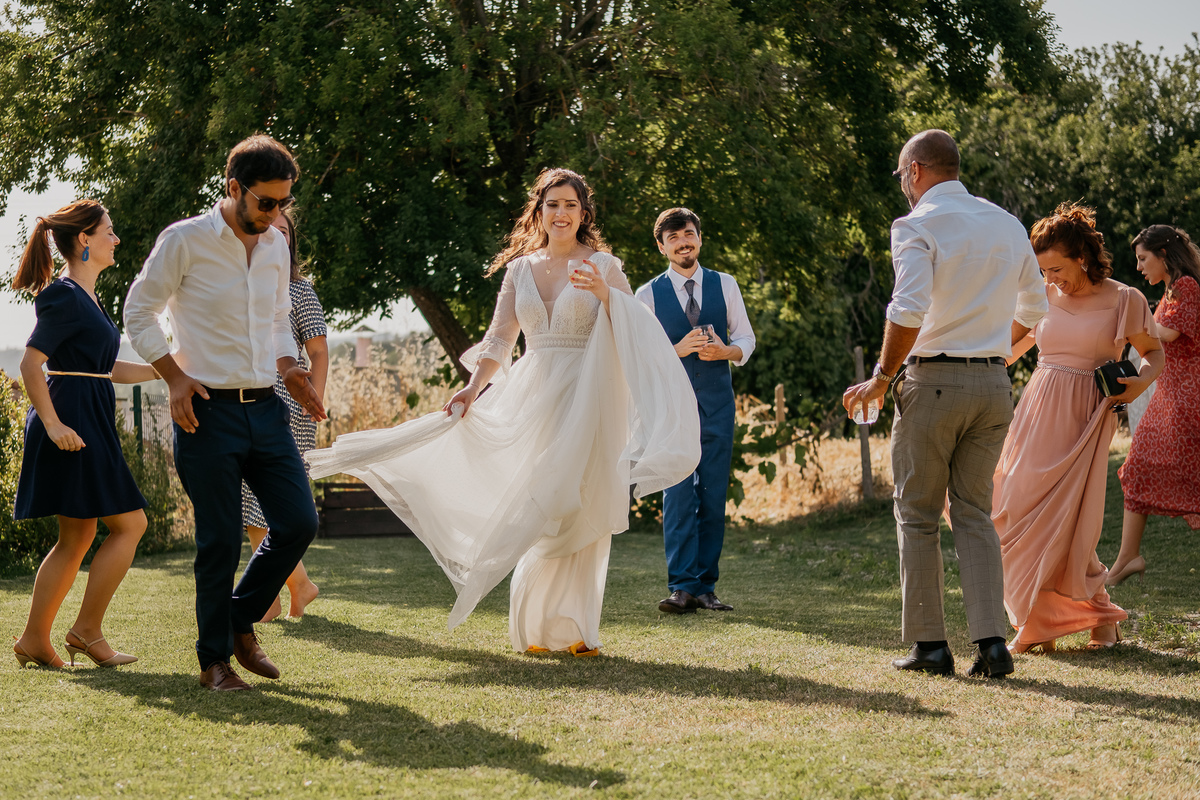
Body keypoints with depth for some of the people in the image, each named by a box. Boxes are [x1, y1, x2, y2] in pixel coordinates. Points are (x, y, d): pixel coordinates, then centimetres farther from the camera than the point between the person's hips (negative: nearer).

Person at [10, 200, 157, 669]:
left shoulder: (84, 297, 18)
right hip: (73, 420, -10)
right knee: (129, 523, -6)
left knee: (77, 539, 11)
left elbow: (104, 368, 23)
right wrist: (53, 425, -21)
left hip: (89, 423, 10)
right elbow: (31, 364, -17)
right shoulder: (65, 296, -12)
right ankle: (87, 631, -2)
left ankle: (34, 640, 13)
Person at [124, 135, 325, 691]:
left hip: (266, 409, 6)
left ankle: (242, 621, 23)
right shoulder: (184, 241, -7)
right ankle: (214, 659, 12)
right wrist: (175, 376, -10)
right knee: (220, 540, -3)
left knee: (299, 522, 0)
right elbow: (138, 312, -1)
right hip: (210, 411, -6)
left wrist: (290, 370, 6)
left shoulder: (276, 246, 12)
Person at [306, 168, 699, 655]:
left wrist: (605, 296, -23)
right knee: (535, 514, 3)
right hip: (532, 397, 3)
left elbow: (635, 333, -7)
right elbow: (499, 340, 9)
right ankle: (537, 628, 10)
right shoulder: (520, 269, 11)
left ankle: (575, 629, 4)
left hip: (586, 399, -3)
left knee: (578, 514, -3)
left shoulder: (603, 266, 2)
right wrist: (472, 388, -4)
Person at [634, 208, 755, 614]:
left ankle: (705, 585, 8)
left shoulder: (725, 285, 10)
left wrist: (726, 350, -10)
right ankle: (682, 587, -12)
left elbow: (746, 339, 12)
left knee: (713, 496, 2)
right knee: (678, 493, -10)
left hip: (717, 402, 2)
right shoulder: (648, 295, 4)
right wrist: (678, 350, -14)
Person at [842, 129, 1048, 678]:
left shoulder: (917, 226, -9)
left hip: (933, 381, -5)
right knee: (974, 514, 10)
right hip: (994, 384, 5)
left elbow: (908, 311, -21)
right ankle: (991, 642, -1)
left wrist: (882, 377, -11)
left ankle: (929, 644, 7)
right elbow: (1033, 310, 18)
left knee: (917, 514, 6)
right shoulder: (1008, 225, 11)